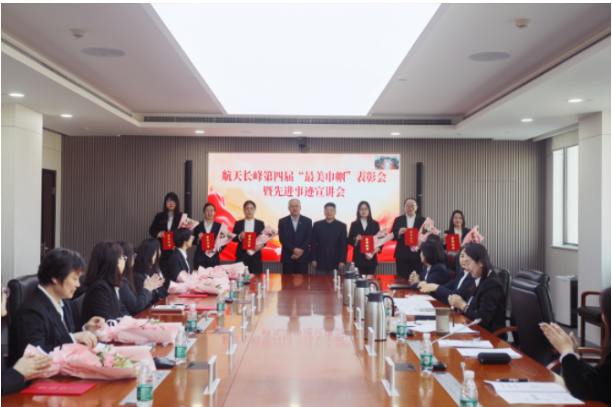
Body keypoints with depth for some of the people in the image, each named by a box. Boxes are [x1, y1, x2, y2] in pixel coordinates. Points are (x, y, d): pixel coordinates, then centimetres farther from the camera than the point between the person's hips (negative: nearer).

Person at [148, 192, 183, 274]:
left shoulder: (181, 216, 4)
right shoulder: (159, 216, 11)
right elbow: (151, 230, 13)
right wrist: (157, 234, -9)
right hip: (163, 251, 2)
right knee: (163, 272, 0)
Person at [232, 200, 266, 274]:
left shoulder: (260, 224, 10)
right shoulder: (238, 224, 10)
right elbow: (233, 238, 9)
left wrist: (261, 245, -14)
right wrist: (239, 237, -13)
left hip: (255, 255, 0)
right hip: (242, 255, 0)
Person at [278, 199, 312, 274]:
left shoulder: (307, 221, 8)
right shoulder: (282, 221, 7)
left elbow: (309, 238, 0)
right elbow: (282, 238, -2)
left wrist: (300, 251, -11)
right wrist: (294, 250, -13)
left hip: (303, 257, 0)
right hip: (287, 257, 0)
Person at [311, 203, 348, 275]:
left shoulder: (342, 226, 5)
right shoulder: (317, 225, 7)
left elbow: (343, 245, 2)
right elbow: (313, 244, 7)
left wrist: (342, 261, -5)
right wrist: (313, 259, 0)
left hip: (335, 263, -1)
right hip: (320, 263, 1)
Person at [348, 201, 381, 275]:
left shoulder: (375, 224, 8)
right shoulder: (354, 224, 6)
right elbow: (349, 240, 6)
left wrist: (378, 248, -13)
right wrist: (356, 240, -15)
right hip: (358, 258, -1)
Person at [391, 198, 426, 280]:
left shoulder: (422, 220, 7)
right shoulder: (398, 220, 9)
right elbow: (392, 236, 6)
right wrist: (399, 233, -14)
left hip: (417, 256, 0)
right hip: (402, 256, 1)